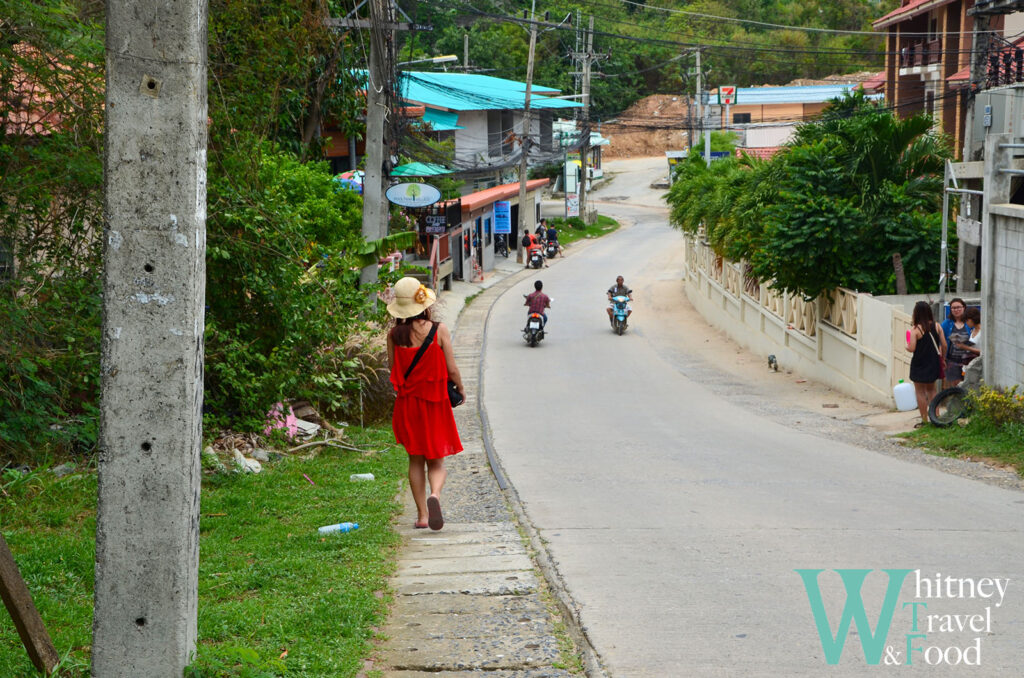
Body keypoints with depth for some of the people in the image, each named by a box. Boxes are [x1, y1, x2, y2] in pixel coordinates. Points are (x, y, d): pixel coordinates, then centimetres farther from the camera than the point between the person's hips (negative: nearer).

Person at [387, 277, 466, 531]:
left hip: (407, 403, 2)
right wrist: (461, 389, 11)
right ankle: (434, 495, -22)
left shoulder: (395, 334, -6)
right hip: (435, 404, -2)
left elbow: (393, 370, 2)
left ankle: (422, 514, 13)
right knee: (436, 461, 8)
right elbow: (451, 369, -8)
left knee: (415, 461, 14)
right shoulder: (439, 331, -12)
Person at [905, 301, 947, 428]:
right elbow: (944, 345, -2)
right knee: (931, 389, 20)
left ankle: (924, 420, 8)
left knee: (920, 391, 7)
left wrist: (906, 345, 2)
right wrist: (942, 359, 13)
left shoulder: (915, 329, -16)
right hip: (933, 364, 5)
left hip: (919, 365, -5)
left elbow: (912, 348, -21)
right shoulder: (937, 326, -3)